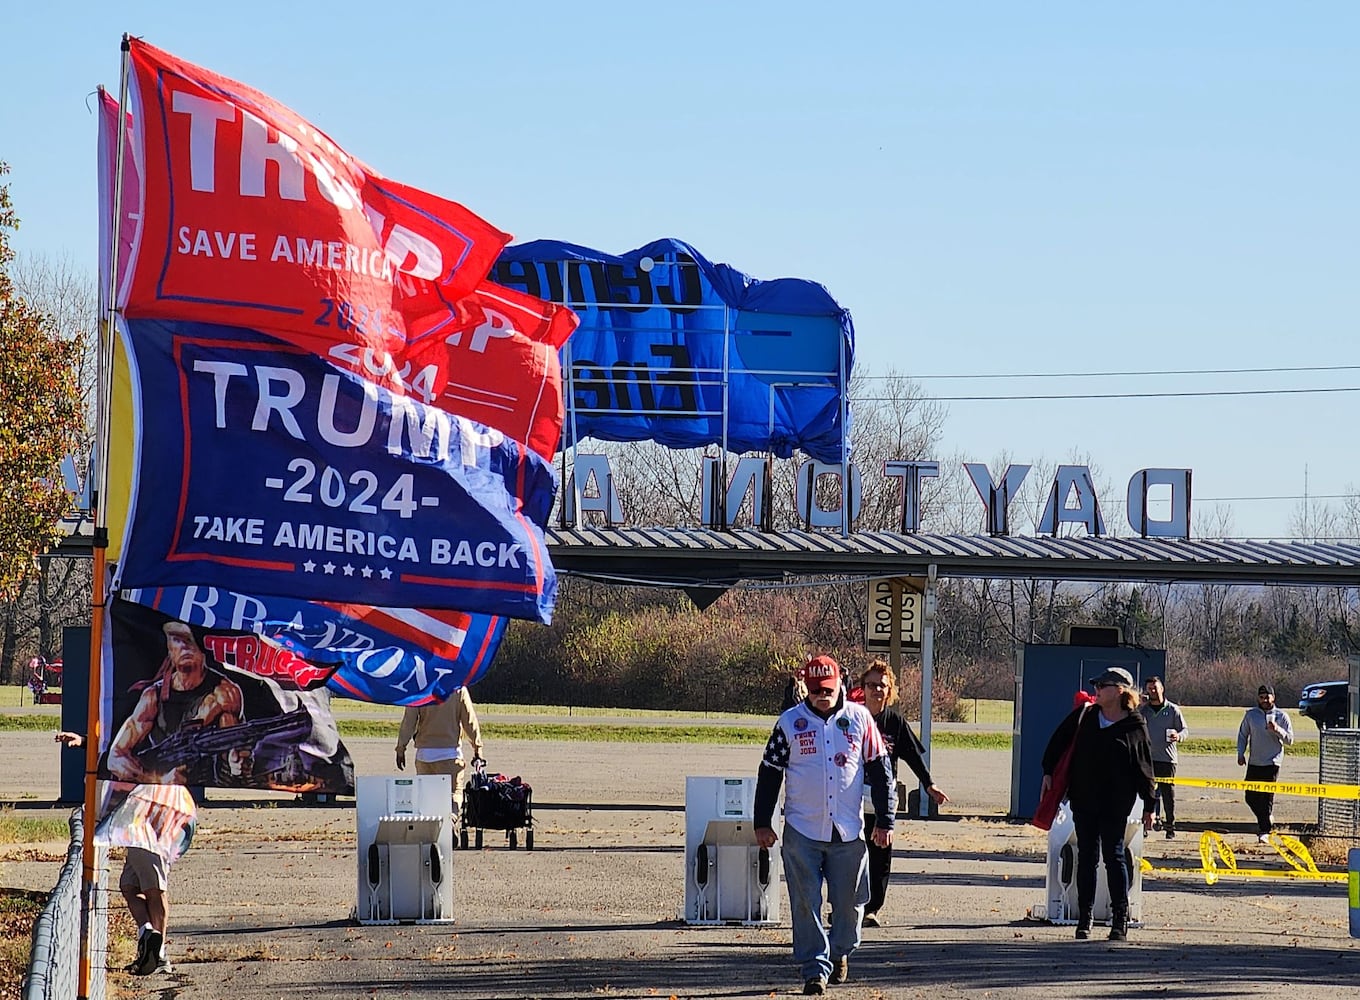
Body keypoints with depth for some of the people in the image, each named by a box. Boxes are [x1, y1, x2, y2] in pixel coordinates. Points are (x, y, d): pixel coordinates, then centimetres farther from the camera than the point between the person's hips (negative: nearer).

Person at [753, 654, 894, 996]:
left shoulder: (859, 718, 3)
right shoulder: (790, 723, 1)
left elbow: (879, 770, 7)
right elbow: (770, 772, 8)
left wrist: (885, 820, 5)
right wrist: (762, 823, 6)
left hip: (848, 831, 1)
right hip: (802, 832, -1)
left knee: (848, 901, 7)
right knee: (806, 903, -3)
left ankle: (840, 953, 31)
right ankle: (816, 969, 2)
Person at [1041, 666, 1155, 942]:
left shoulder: (1135, 727, -5)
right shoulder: (1084, 717, 4)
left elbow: (1143, 769, -2)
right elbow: (1058, 741, 15)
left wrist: (1149, 806, -1)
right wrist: (1048, 772, 9)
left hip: (1115, 805, -3)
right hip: (1083, 800, 3)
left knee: (1114, 857, -2)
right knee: (1086, 858, 6)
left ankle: (1120, 920, 3)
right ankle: (1084, 919, 12)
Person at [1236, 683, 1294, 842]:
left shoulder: (1281, 716, 1)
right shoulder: (1251, 715, 7)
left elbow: (1290, 740, 0)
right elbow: (1242, 735, 16)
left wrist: (1277, 730, -17)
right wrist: (1241, 753, 4)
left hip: (1272, 763, -4)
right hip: (1254, 763, 4)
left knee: (1267, 798, -8)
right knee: (1251, 797, 6)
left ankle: (1264, 832, -5)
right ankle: (1267, 820, 30)